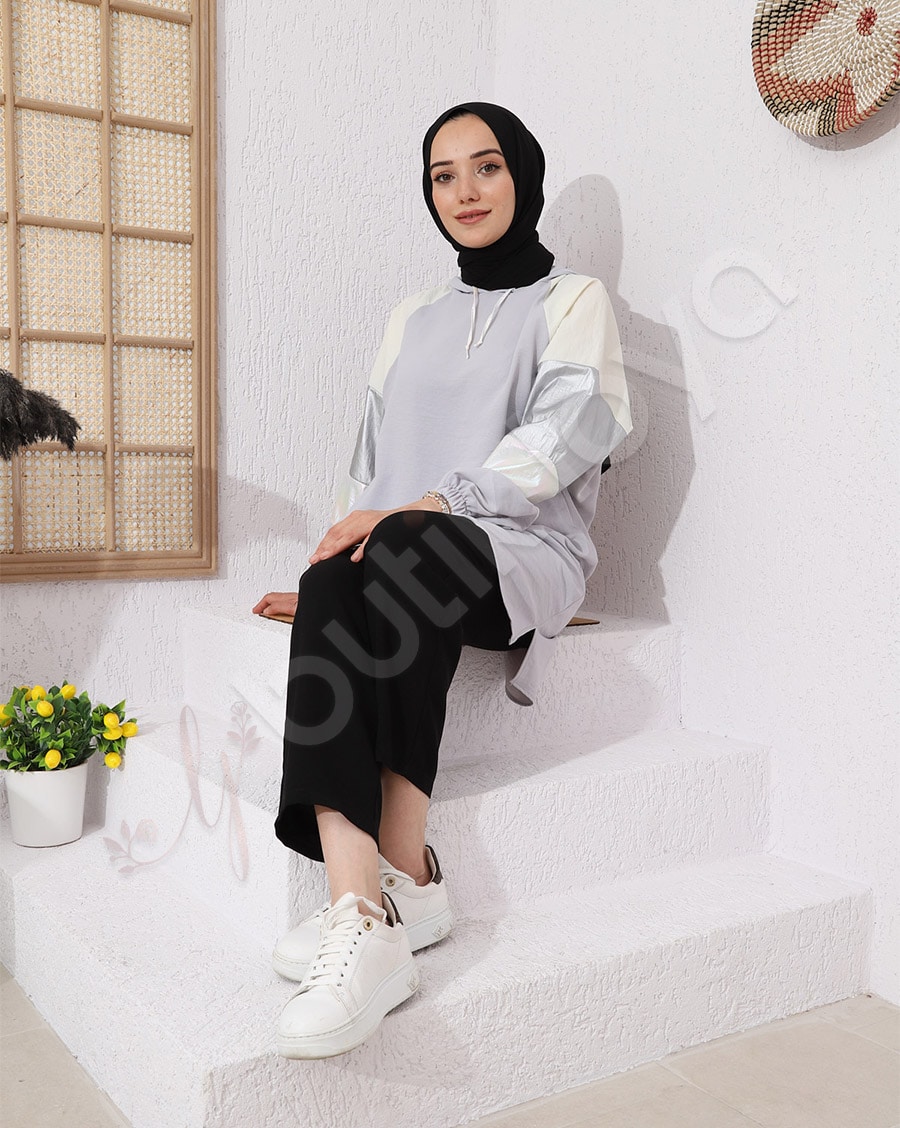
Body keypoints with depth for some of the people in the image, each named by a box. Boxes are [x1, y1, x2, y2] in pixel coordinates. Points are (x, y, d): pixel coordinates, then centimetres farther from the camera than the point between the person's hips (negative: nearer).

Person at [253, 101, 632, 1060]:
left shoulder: (571, 299, 12)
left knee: (404, 558, -37)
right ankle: (401, 885, -43)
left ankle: (372, 906, -37)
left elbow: (569, 430, -8)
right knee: (340, 587, -32)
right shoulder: (413, 318, 28)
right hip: (396, 557, 4)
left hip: (525, 554, -3)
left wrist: (430, 507, -20)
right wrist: (337, 552, 3)